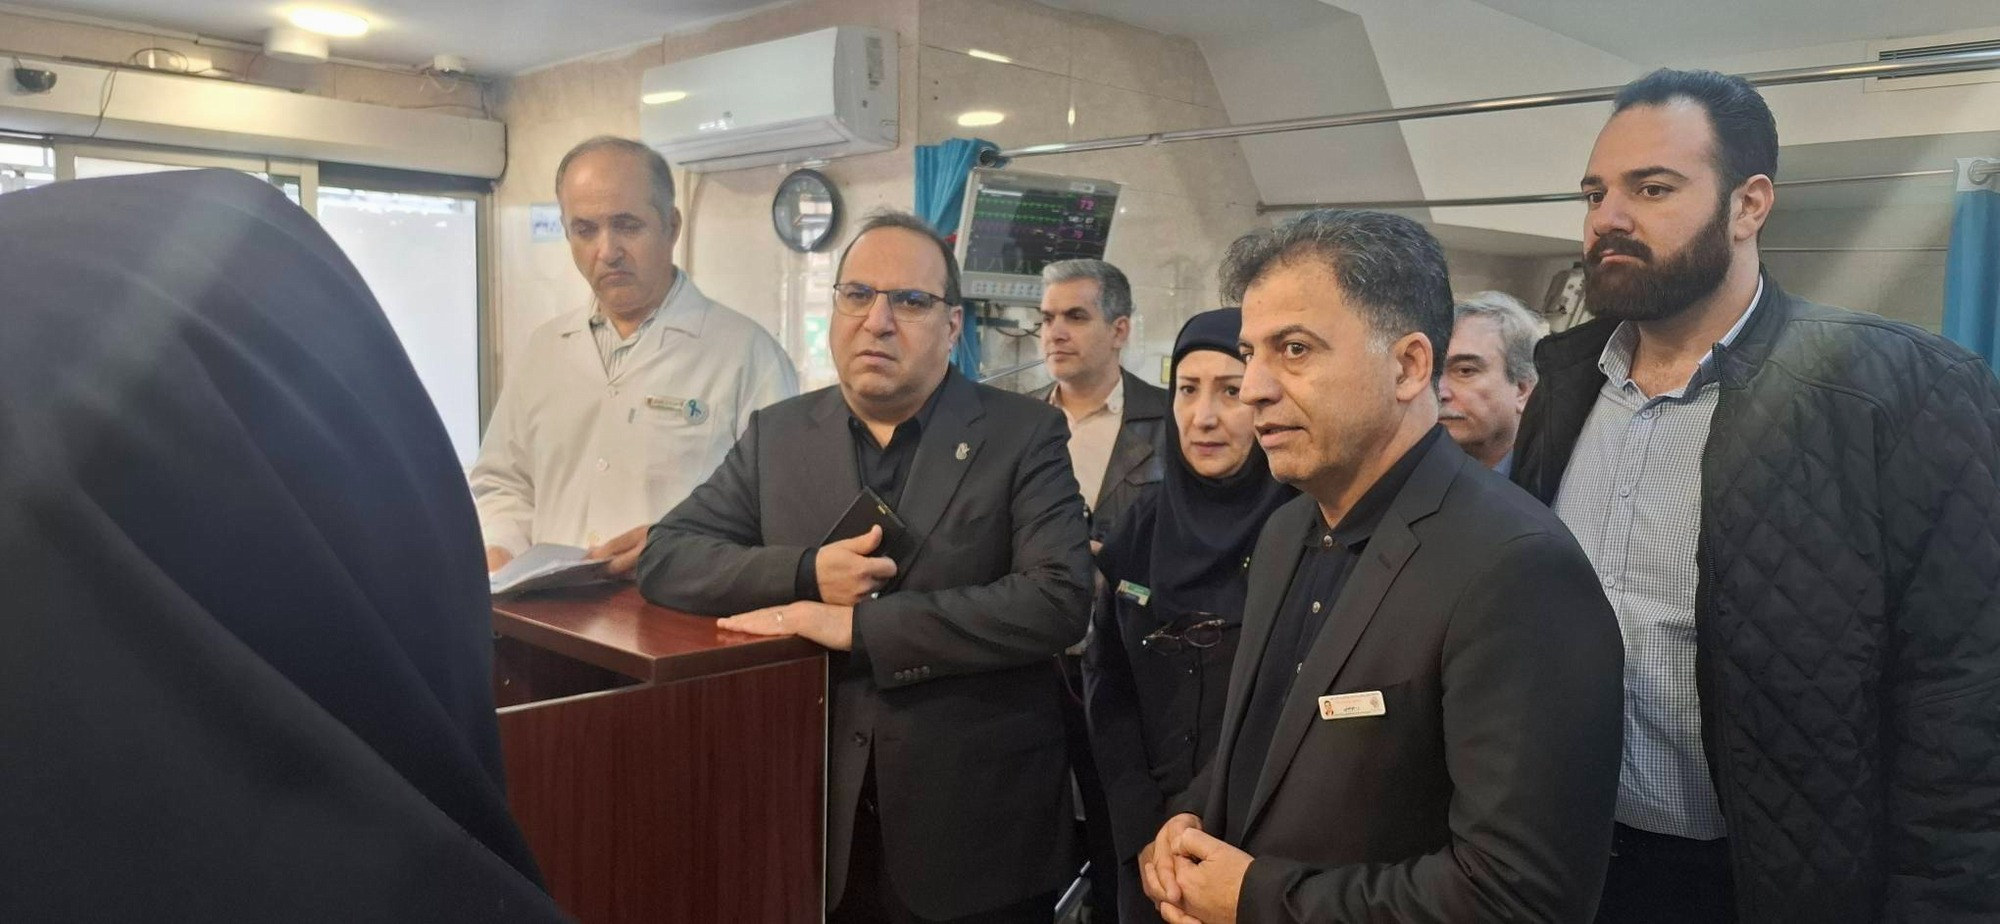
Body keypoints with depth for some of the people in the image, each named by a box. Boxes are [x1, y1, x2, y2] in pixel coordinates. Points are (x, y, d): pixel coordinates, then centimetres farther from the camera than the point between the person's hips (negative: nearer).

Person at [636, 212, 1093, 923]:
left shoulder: (1023, 435, -6)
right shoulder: (777, 433, 5)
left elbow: (1059, 599, -17)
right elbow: (664, 556, 2)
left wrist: (857, 624, -20)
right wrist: (805, 573, -16)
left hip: (974, 821, -2)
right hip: (815, 812, 3)